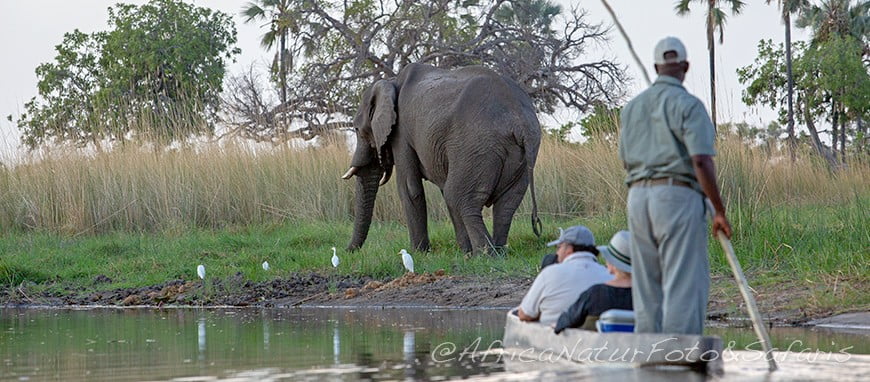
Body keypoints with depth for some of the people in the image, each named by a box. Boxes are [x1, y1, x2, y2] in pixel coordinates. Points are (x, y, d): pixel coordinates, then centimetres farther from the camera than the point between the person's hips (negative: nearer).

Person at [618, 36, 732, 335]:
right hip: (677, 196, -6)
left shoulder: (631, 107, 15)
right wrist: (720, 211, -9)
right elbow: (702, 161, -13)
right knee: (685, 285, -6)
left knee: (646, 286, 10)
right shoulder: (688, 105, -6)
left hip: (637, 196, 6)